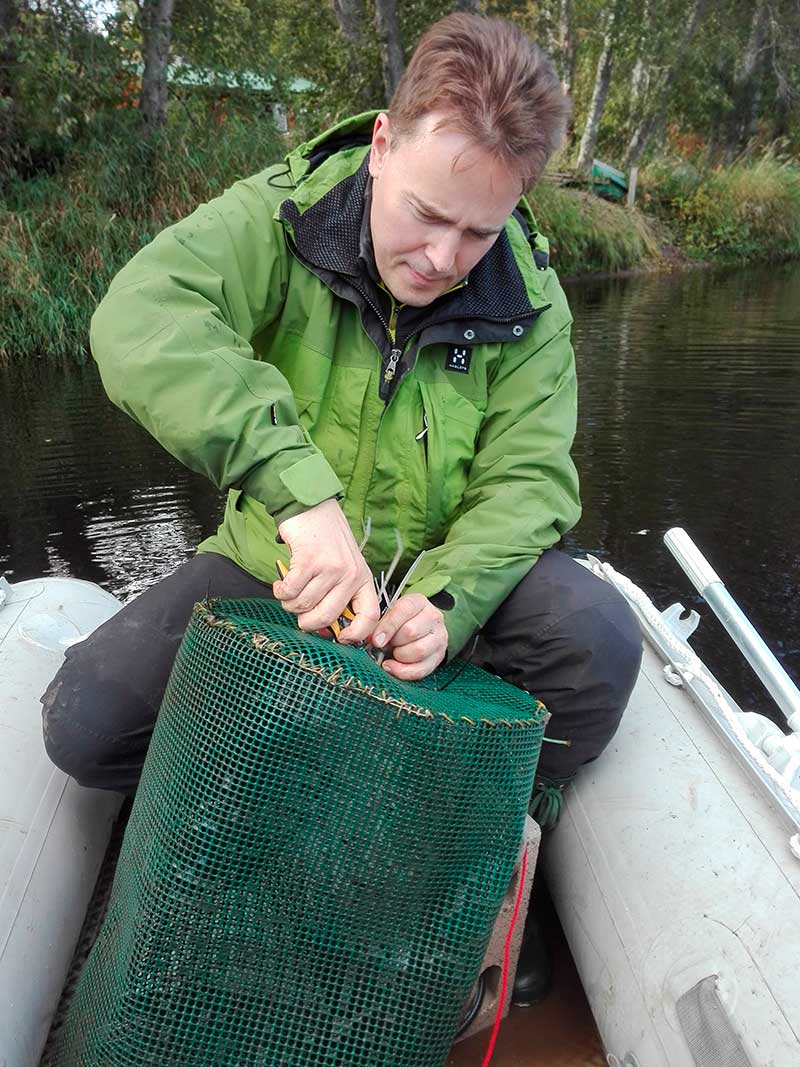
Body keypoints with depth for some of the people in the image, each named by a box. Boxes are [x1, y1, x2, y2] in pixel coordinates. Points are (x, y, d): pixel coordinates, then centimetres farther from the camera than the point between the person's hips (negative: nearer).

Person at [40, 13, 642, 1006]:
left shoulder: (525, 297, -9)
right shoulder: (281, 216, -16)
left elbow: (526, 477, -13)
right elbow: (140, 319, -35)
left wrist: (448, 600, -34)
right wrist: (300, 489, -49)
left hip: (445, 571, 1)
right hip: (271, 565, 0)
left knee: (599, 638, -26)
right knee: (85, 724, -16)